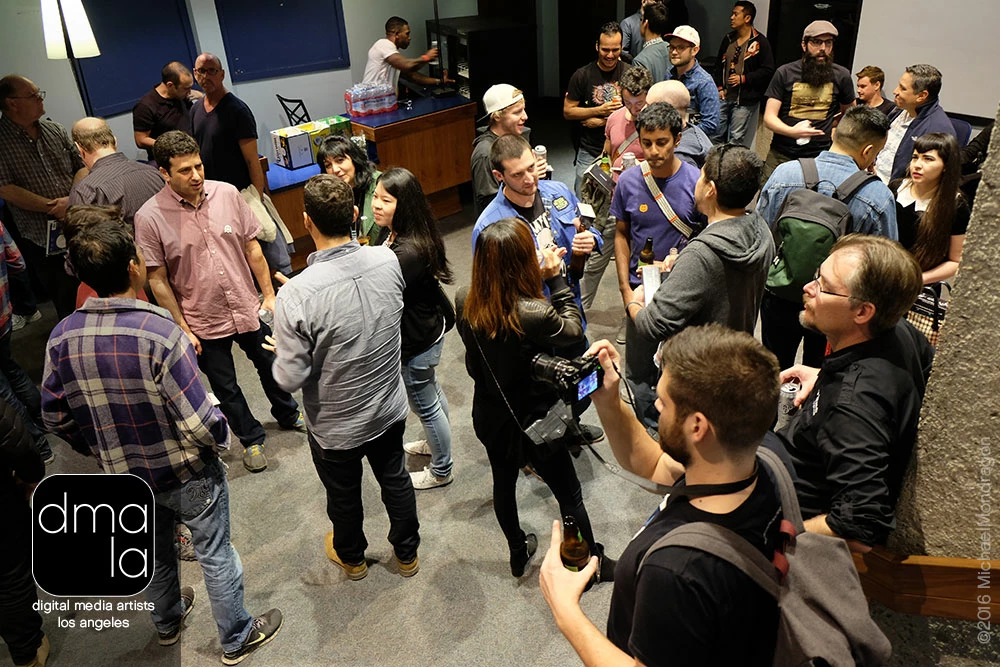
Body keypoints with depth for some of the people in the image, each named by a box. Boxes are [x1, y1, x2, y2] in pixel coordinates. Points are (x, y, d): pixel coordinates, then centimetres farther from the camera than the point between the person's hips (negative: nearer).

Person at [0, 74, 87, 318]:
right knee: (67, 303, 8)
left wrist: (72, 200, -11)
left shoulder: (55, 130, 7)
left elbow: (81, 166, 7)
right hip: (43, 240, -3)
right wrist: (53, 207, -18)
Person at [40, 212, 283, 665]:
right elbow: (200, 424, -30)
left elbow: (55, 418, 0)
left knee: (153, 553, 29)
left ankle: (168, 622, 55)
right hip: (188, 474, -5)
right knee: (215, 555, 16)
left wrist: (101, 450, 16)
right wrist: (222, 438, -8)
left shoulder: (62, 338, -13)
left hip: (125, 477, 6)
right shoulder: (159, 332, -31)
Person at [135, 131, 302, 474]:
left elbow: (252, 247, 0)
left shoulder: (227, 194, -10)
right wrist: (182, 328, -9)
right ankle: (251, 438, 40)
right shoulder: (150, 217, -16)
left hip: (249, 309, 2)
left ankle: (288, 413, 51)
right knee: (225, 388, 16)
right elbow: (158, 280, -10)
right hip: (203, 323, -2)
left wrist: (269, 294, 2)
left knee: (271, 366, 22)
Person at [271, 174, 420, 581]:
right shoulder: (388, 261, -18)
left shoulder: (296, 295, -32)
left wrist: (280, 352, -2)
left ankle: (351, 557, 54)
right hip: (390, 409, 3)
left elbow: (291, 379, -24)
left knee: (344, 495, 25)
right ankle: (407, 553, 51)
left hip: (336, 425, -3)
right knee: (395, 479, 27)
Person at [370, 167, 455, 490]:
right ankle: (436, 442, 56)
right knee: (430, 391, 30)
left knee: (425, 404, 12)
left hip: (416, 342, -10)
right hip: (427, 329, 10)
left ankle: (441, 470, 36)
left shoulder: (407, 253, -34)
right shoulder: (397, 235, -4)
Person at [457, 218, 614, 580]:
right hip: (534, 422, -5)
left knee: (503, 482, 29)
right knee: (569, 496, 18)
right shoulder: (534, 314, -35)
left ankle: (518, 553, 52)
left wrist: (538, 278, -4)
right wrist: (556, 277, -10)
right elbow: (574, 331, -14)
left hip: (489, 416, 6)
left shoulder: (464, 302, -17)